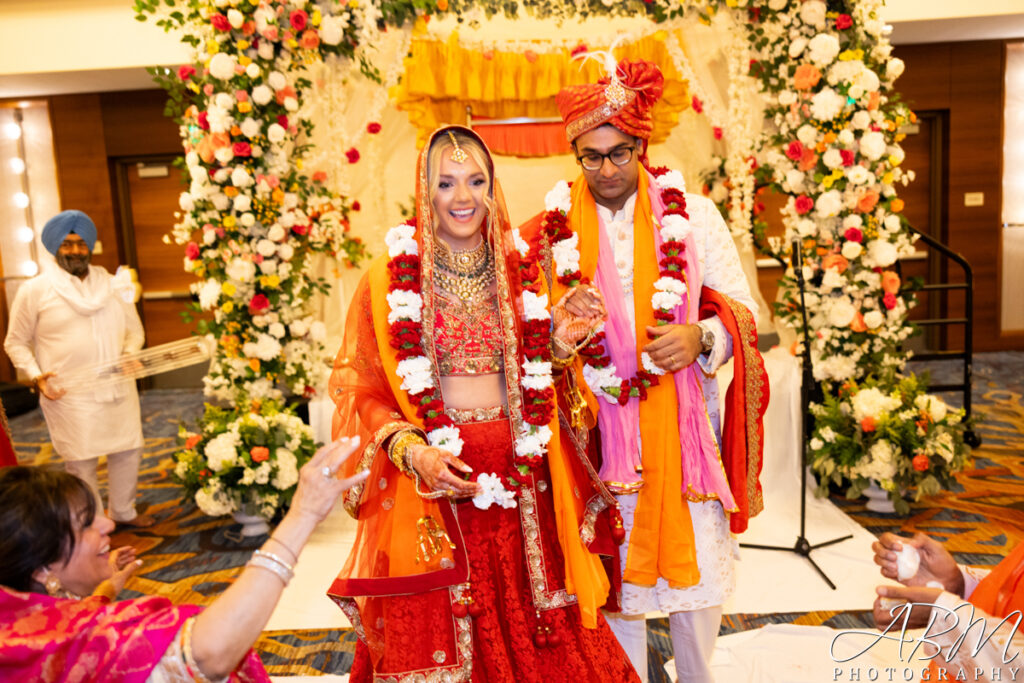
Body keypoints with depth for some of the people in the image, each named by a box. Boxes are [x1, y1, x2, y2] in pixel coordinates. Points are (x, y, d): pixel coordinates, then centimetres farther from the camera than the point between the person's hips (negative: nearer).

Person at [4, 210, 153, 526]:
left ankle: (123, 511, 34)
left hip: (118, 389, 4)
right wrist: (36, 376, -11)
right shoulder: (35, 290, -3)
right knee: (82, 463, 3)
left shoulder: (112, 285, 7)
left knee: (127, 451, 13)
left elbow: (134, 330, 16)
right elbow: (16, 342, 3)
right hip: (70, 396, -4)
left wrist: (130, 354, -5)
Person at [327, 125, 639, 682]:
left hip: (519, 485, 3)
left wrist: (558, 343, -3)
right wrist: (410, 450, -15)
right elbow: (358, 388, -2)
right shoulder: (389, 279, -2)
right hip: (431, 490, -3)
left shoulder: (519, 272, 9)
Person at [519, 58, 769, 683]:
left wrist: (700, 337, -16)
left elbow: (743, 311, 4)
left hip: (682, 421, 0)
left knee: (696, 565, 8)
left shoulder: (693, 214, 4)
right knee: (615, 574, 10)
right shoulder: (553, 229, 3)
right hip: (600, 426, 0)